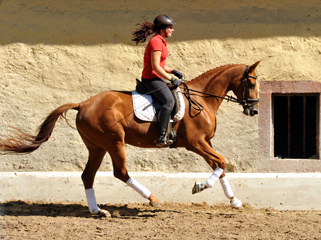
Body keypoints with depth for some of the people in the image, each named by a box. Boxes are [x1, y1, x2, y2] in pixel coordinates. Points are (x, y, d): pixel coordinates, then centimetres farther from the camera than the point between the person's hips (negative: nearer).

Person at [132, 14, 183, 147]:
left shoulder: (160, 41, 17)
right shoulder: (156, 42, -15)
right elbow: (155, 67, -21)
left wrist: (173, 71, 9)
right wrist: (171, 79, -17)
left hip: (156, 79, 11)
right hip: (151, 78, -11)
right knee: (169, 101, -28)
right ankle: (161, 137, -35)